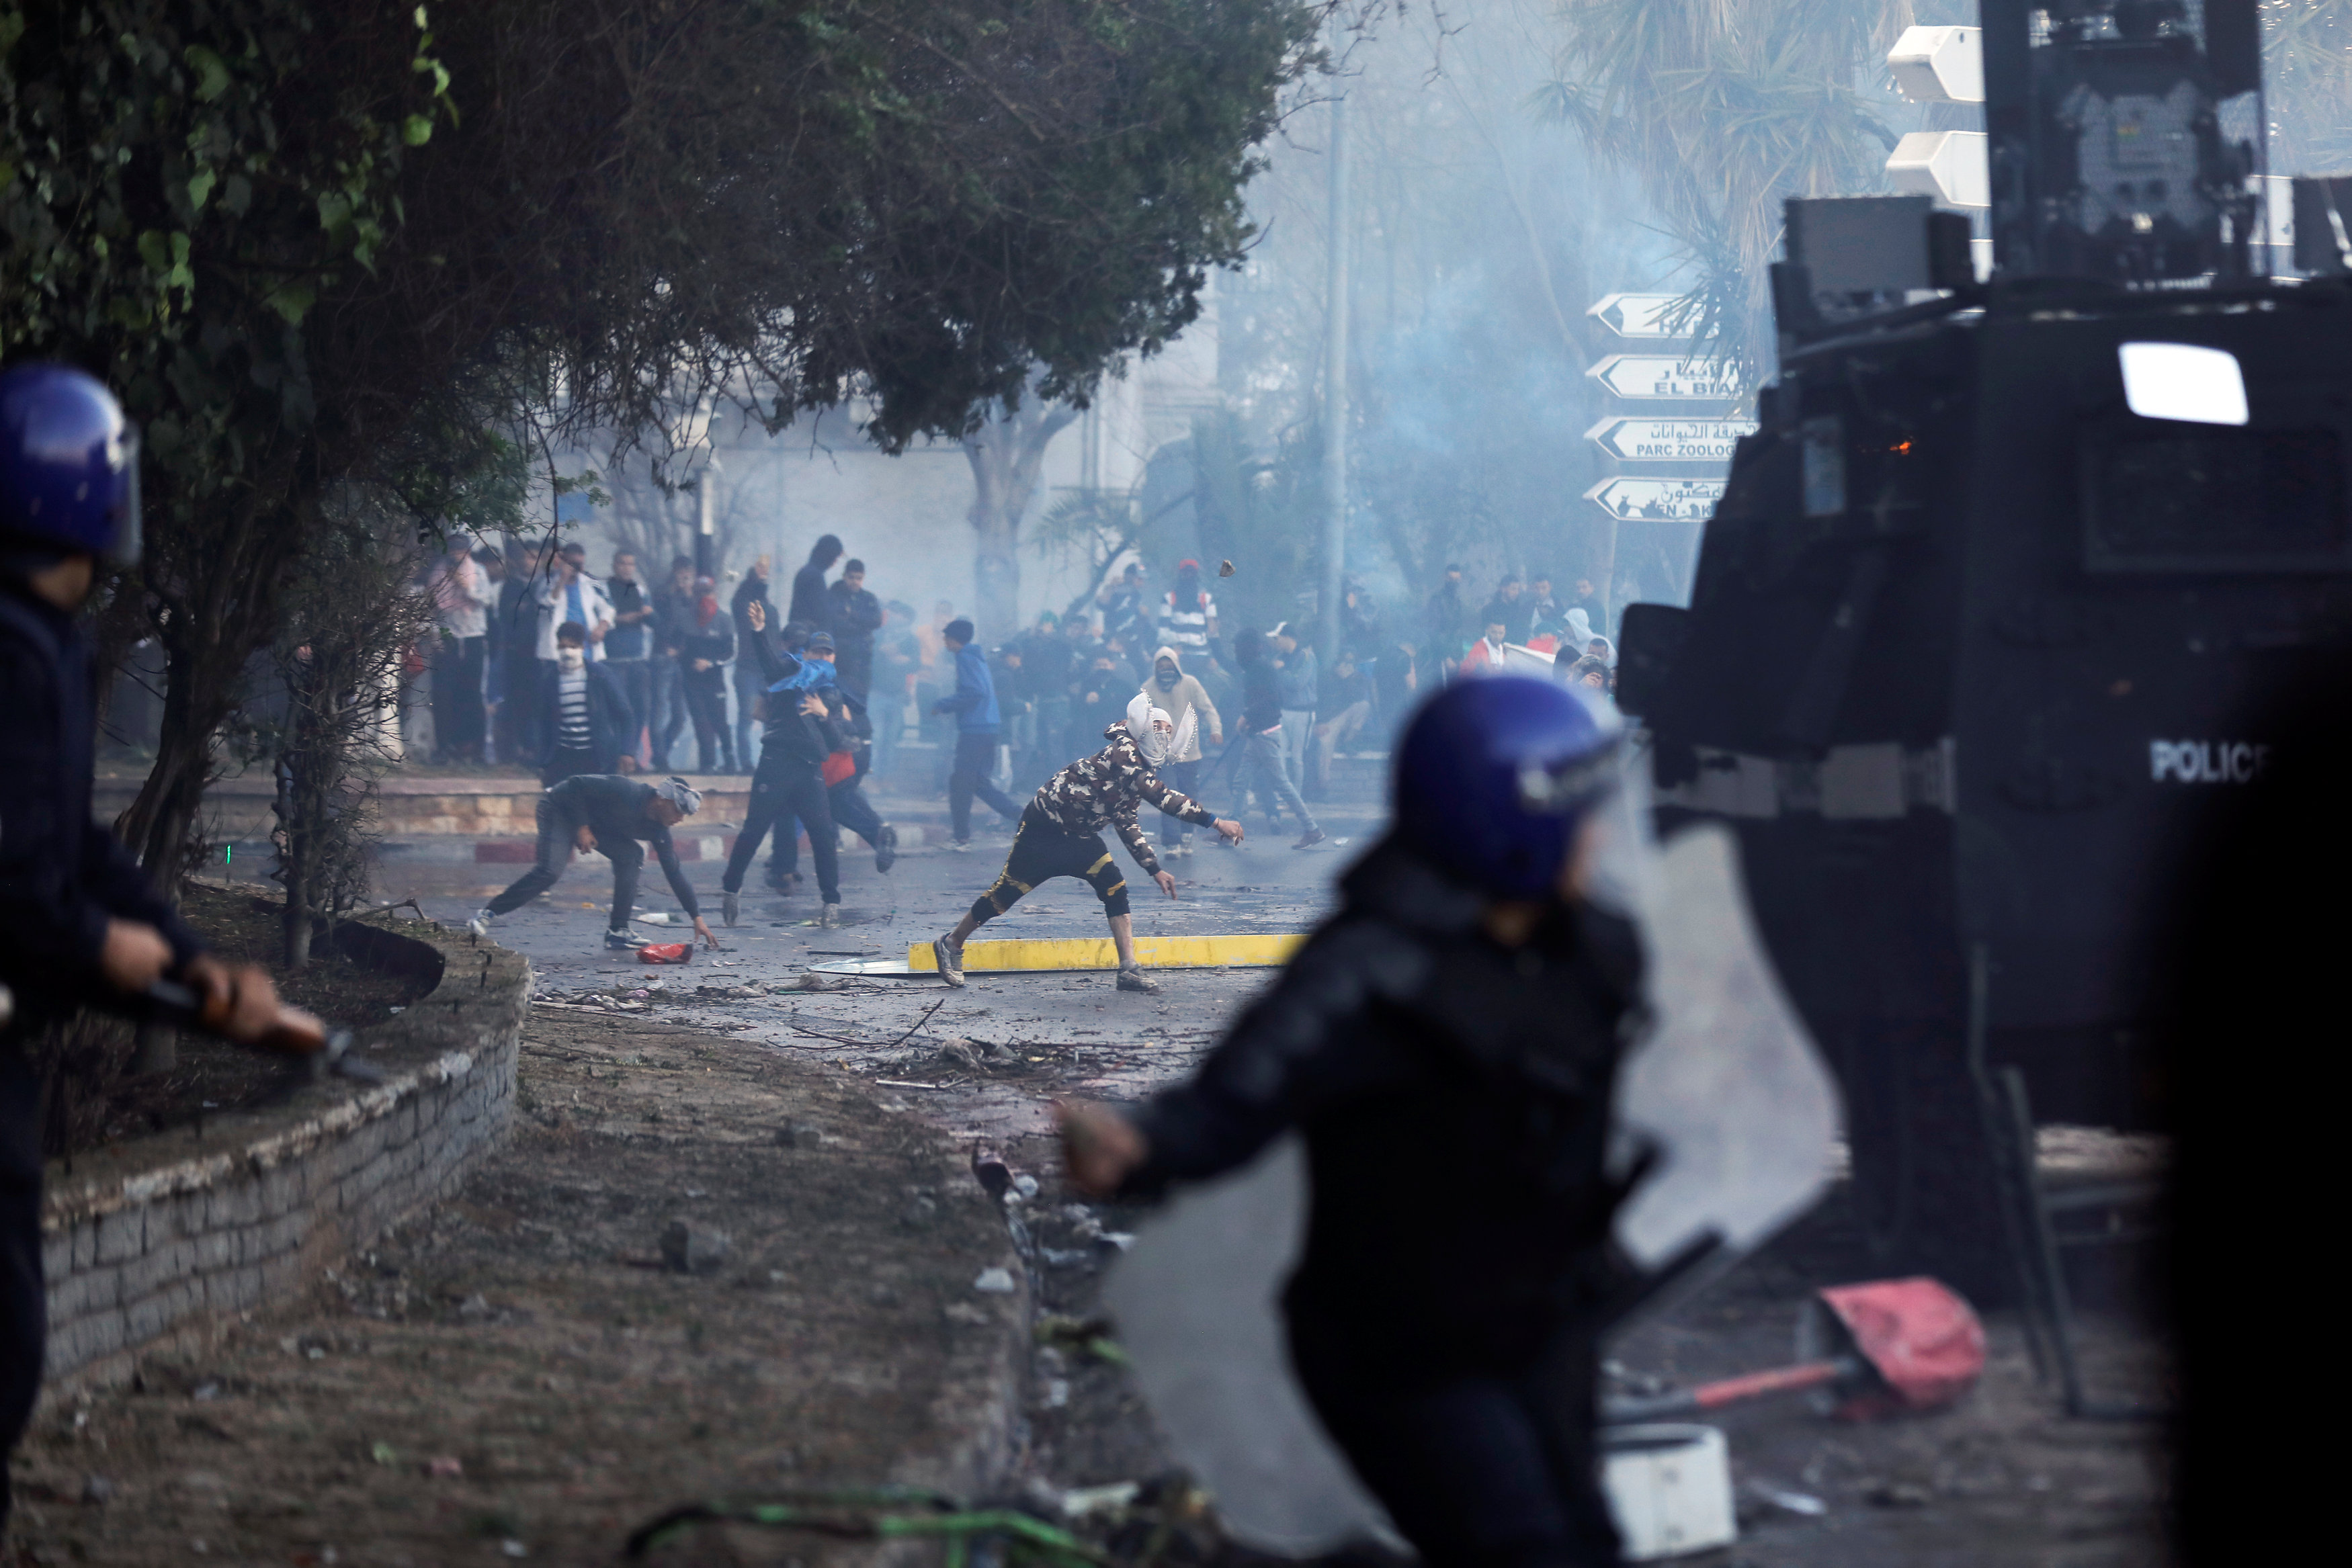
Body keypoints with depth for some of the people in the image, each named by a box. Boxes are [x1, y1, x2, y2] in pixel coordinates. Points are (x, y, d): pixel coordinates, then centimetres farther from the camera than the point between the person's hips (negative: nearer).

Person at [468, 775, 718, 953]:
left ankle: (617, 932, -5)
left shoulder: (657, 829, -9)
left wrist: (697, 918, -7)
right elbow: (576, 785, -26)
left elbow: (674, 872, -4)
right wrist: (581, 828, -28)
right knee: (550, 871, -26)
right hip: (561, 808, -7)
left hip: (597, 823, 7)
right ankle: (484, 917, -25)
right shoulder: (625, 792, -31)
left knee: (631, 856, -10)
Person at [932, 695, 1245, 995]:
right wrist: (1216, 822, -38)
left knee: (1115, 889, -9)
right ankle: (952, 945, 22)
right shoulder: (1122, 753, -24)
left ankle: (1129, 969, -11)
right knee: (1006, 892, 2)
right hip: (1042, 830, -8)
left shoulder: (1140, 770, 6)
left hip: (1078, 836, 8)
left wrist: (1155, 870, 9)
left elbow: (1128, 825, 15)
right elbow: (1159, 796, -36)